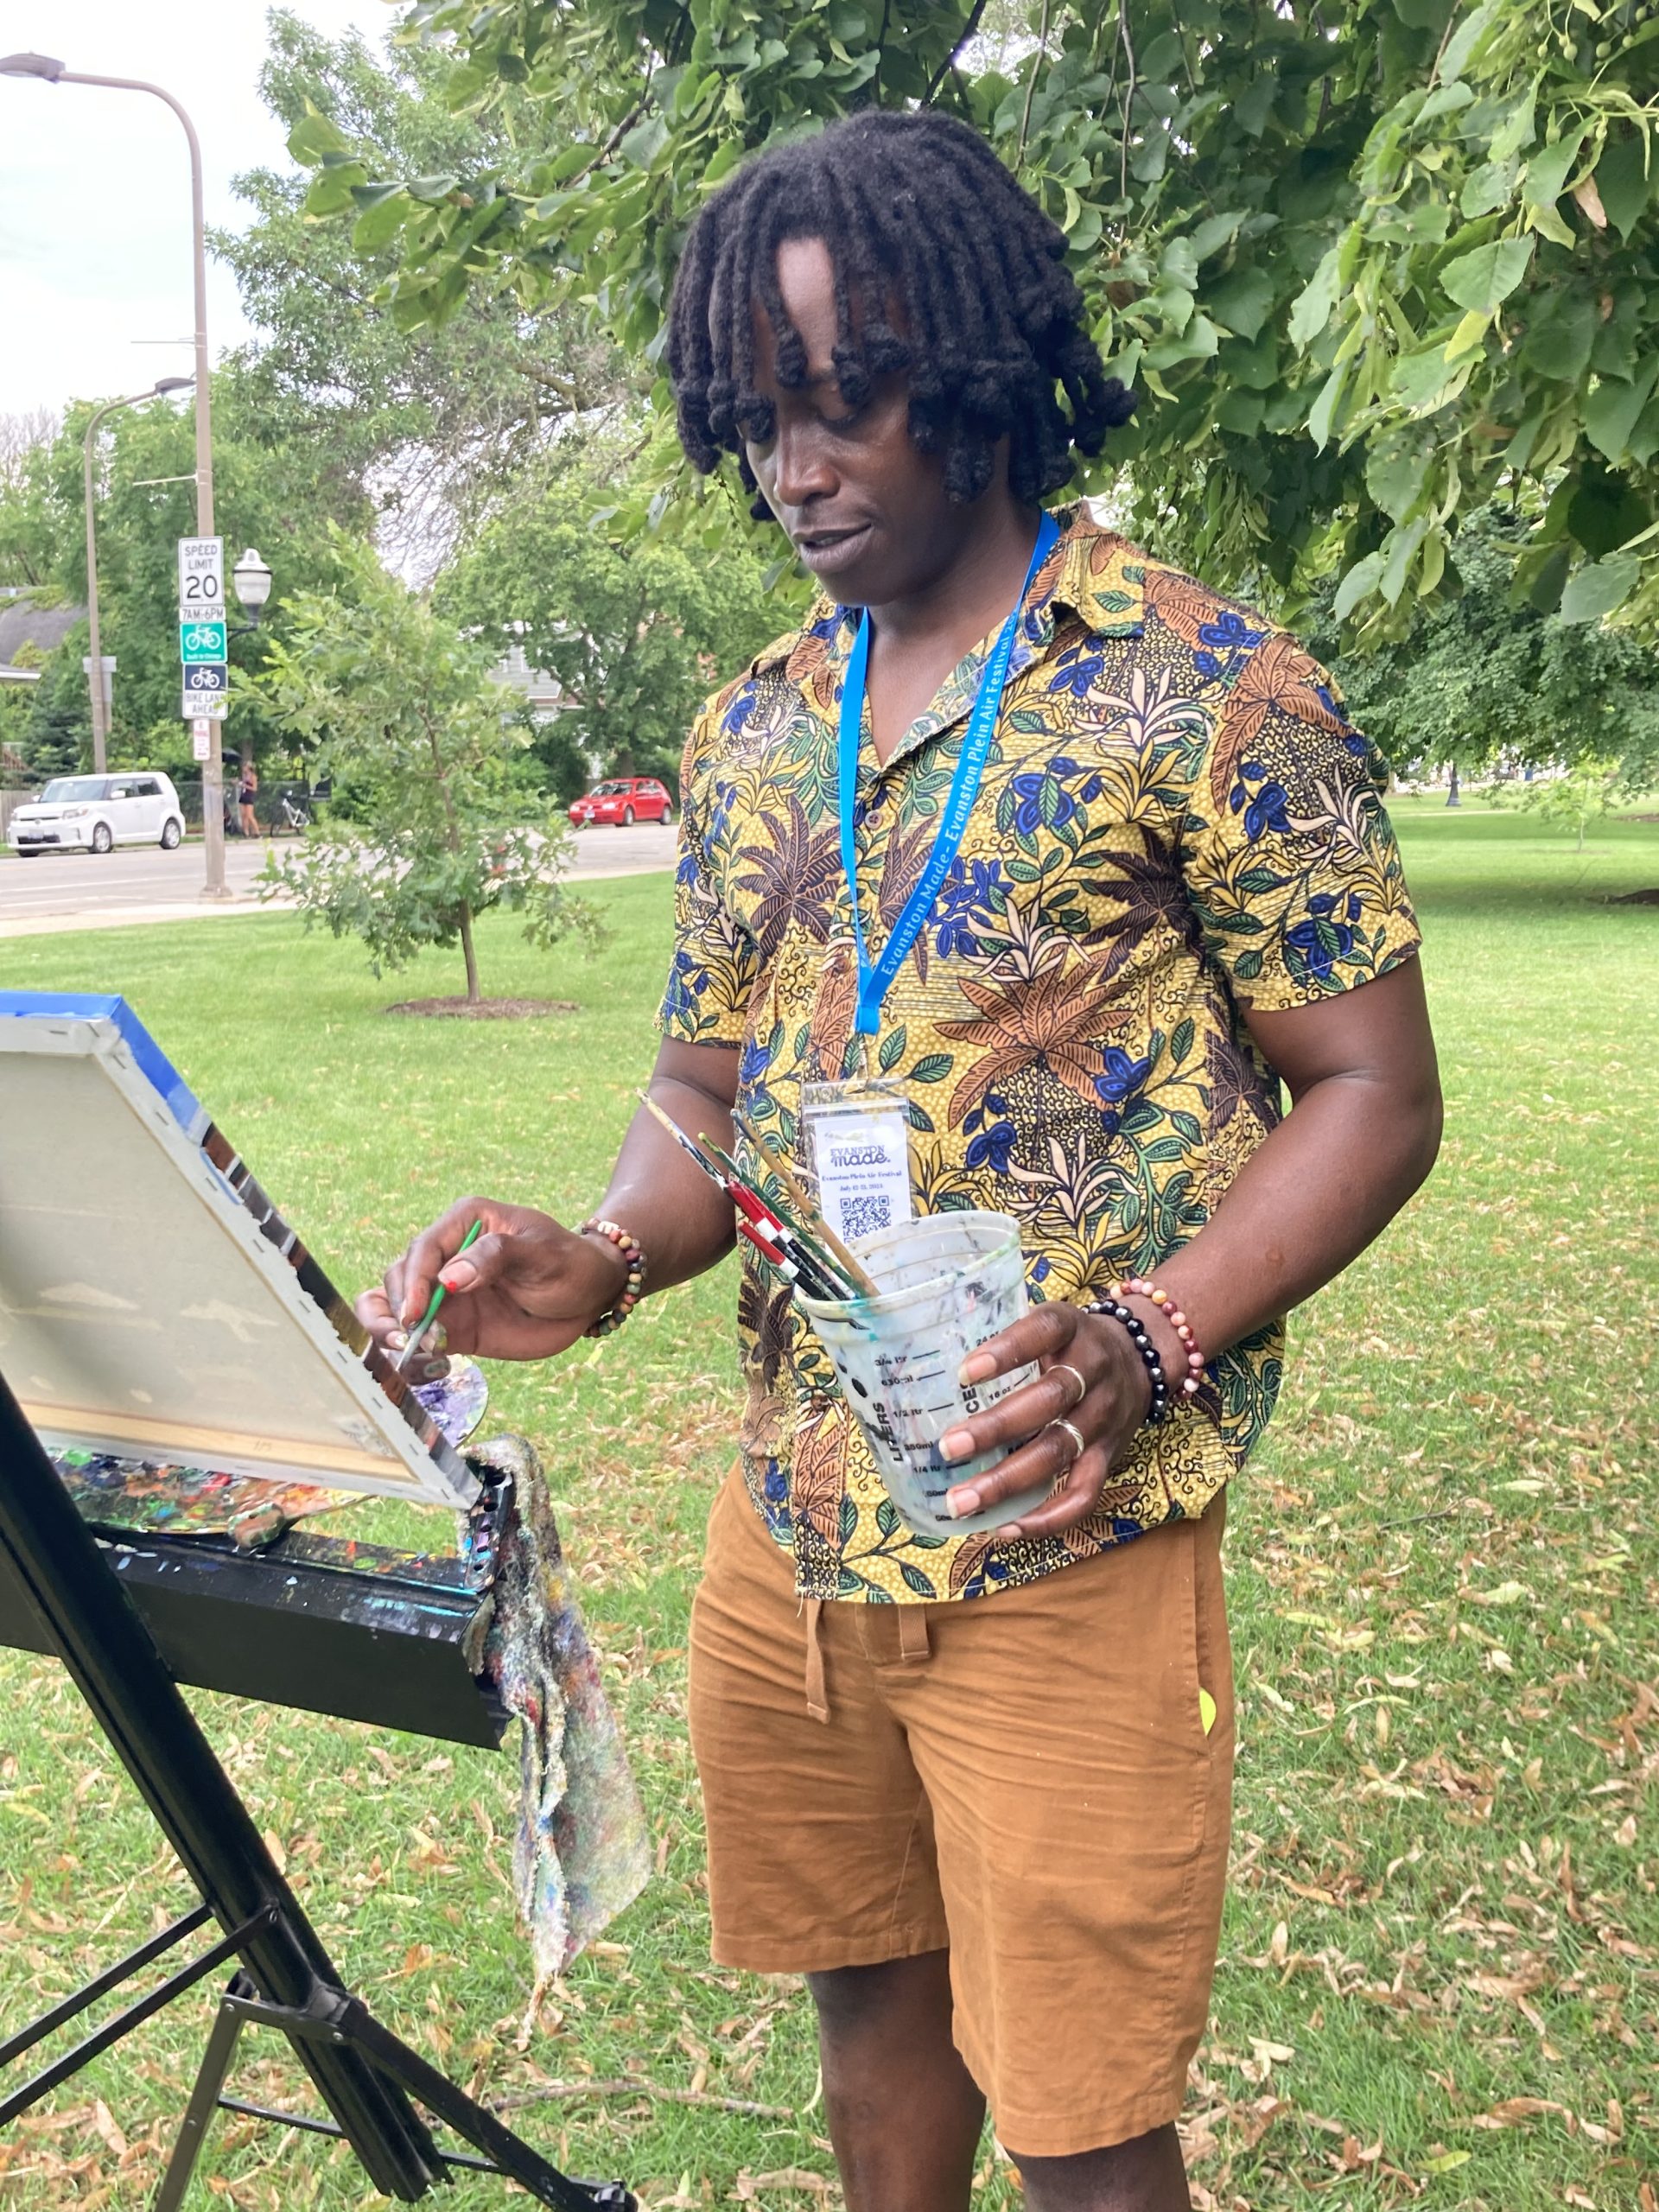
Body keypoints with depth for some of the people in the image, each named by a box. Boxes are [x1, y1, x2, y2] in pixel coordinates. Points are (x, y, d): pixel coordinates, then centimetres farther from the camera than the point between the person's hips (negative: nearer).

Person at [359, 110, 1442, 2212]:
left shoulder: (1204, 687, -9)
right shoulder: (751, 734, 9)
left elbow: (1373, 1092, -8)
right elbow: (706, 1094, 13)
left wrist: (1144, 1343, -24)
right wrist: (602, 1262, -9)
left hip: (1057, 1538, -5)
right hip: (788, 1512, 6)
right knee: (867, 1993, 22)